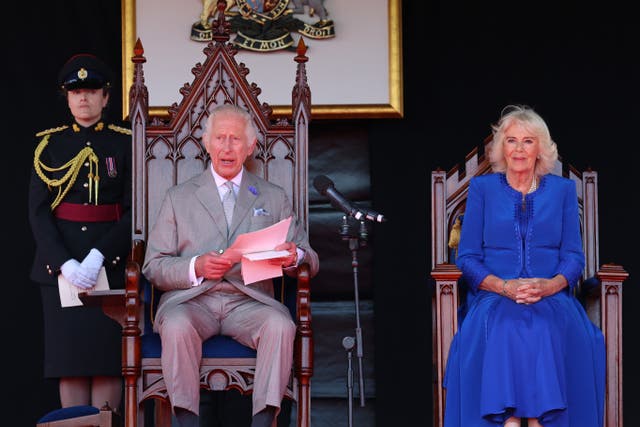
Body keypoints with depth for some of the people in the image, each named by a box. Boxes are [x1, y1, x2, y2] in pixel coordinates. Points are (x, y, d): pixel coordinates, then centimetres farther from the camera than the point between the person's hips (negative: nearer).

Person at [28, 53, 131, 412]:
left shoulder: (125, 144, 5)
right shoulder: (49, 145, 8)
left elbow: (133, 211, -2)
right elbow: (38, 211, 1)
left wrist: (97, 258, -16)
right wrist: (65, 264, -14)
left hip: (112, 262, -1)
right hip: (60, 260, 1)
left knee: (108, 356, -2)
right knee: (70, 356, 0)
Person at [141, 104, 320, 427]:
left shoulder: (274, 198, 18)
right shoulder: (179, 197, 15)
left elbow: (310, 262, 14)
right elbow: (153, 267, 8)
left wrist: (294, 257, -12)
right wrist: (196, 268, -13)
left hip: (249, 300, 1)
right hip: (191, 299, 0)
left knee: (280, 325, -32)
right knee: (176, 325, -34)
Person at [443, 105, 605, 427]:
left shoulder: (562, 189, 16)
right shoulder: (482, 188, 13)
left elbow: (574, 256, 9)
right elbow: (467, 258, 7)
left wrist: (550, 285, -13)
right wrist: (503, 286, -12)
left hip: (552, 297, 1)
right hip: (493, 296, 0)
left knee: (547, 327, -36)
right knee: (503, 327, -36)